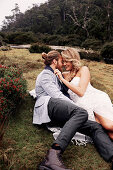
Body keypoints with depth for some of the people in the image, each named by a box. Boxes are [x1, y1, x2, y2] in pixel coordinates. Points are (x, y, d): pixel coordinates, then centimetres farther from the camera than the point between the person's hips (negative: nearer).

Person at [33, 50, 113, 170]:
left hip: (61, 115, 8)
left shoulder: (55, 75, 37)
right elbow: (57, 95, -6)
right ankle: (53, 154, -49)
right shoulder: (45, 74, 8)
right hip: (49, 105, -8)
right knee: (81, 113, -37)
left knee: (96, 127, -11)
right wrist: (77, 108, -7)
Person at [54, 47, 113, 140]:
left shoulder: (83, 69, 6)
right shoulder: (66, 75, 24)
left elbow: (81, 92, -8)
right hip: (82, 106, 4)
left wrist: (62, 79, -6)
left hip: (95, 99, -4)